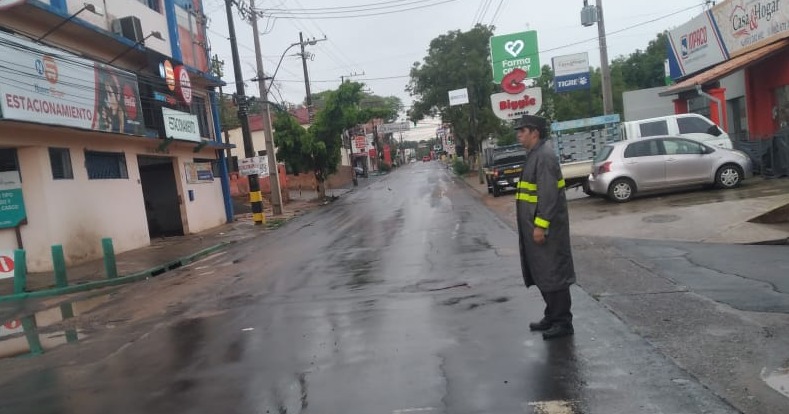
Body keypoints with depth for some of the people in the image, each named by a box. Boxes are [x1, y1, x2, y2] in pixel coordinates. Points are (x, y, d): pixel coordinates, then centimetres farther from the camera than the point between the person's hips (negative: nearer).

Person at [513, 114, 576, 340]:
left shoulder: (545, 156, -17)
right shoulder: (535, 154, 15)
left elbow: (549, 195, -23)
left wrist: (541, 225, -24)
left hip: (546, 227, -10)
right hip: (536, 224, 10)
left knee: (553, 274, -2)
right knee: (541, 274, 16)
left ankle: (563, 323, 8)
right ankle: (552, 316, 28)